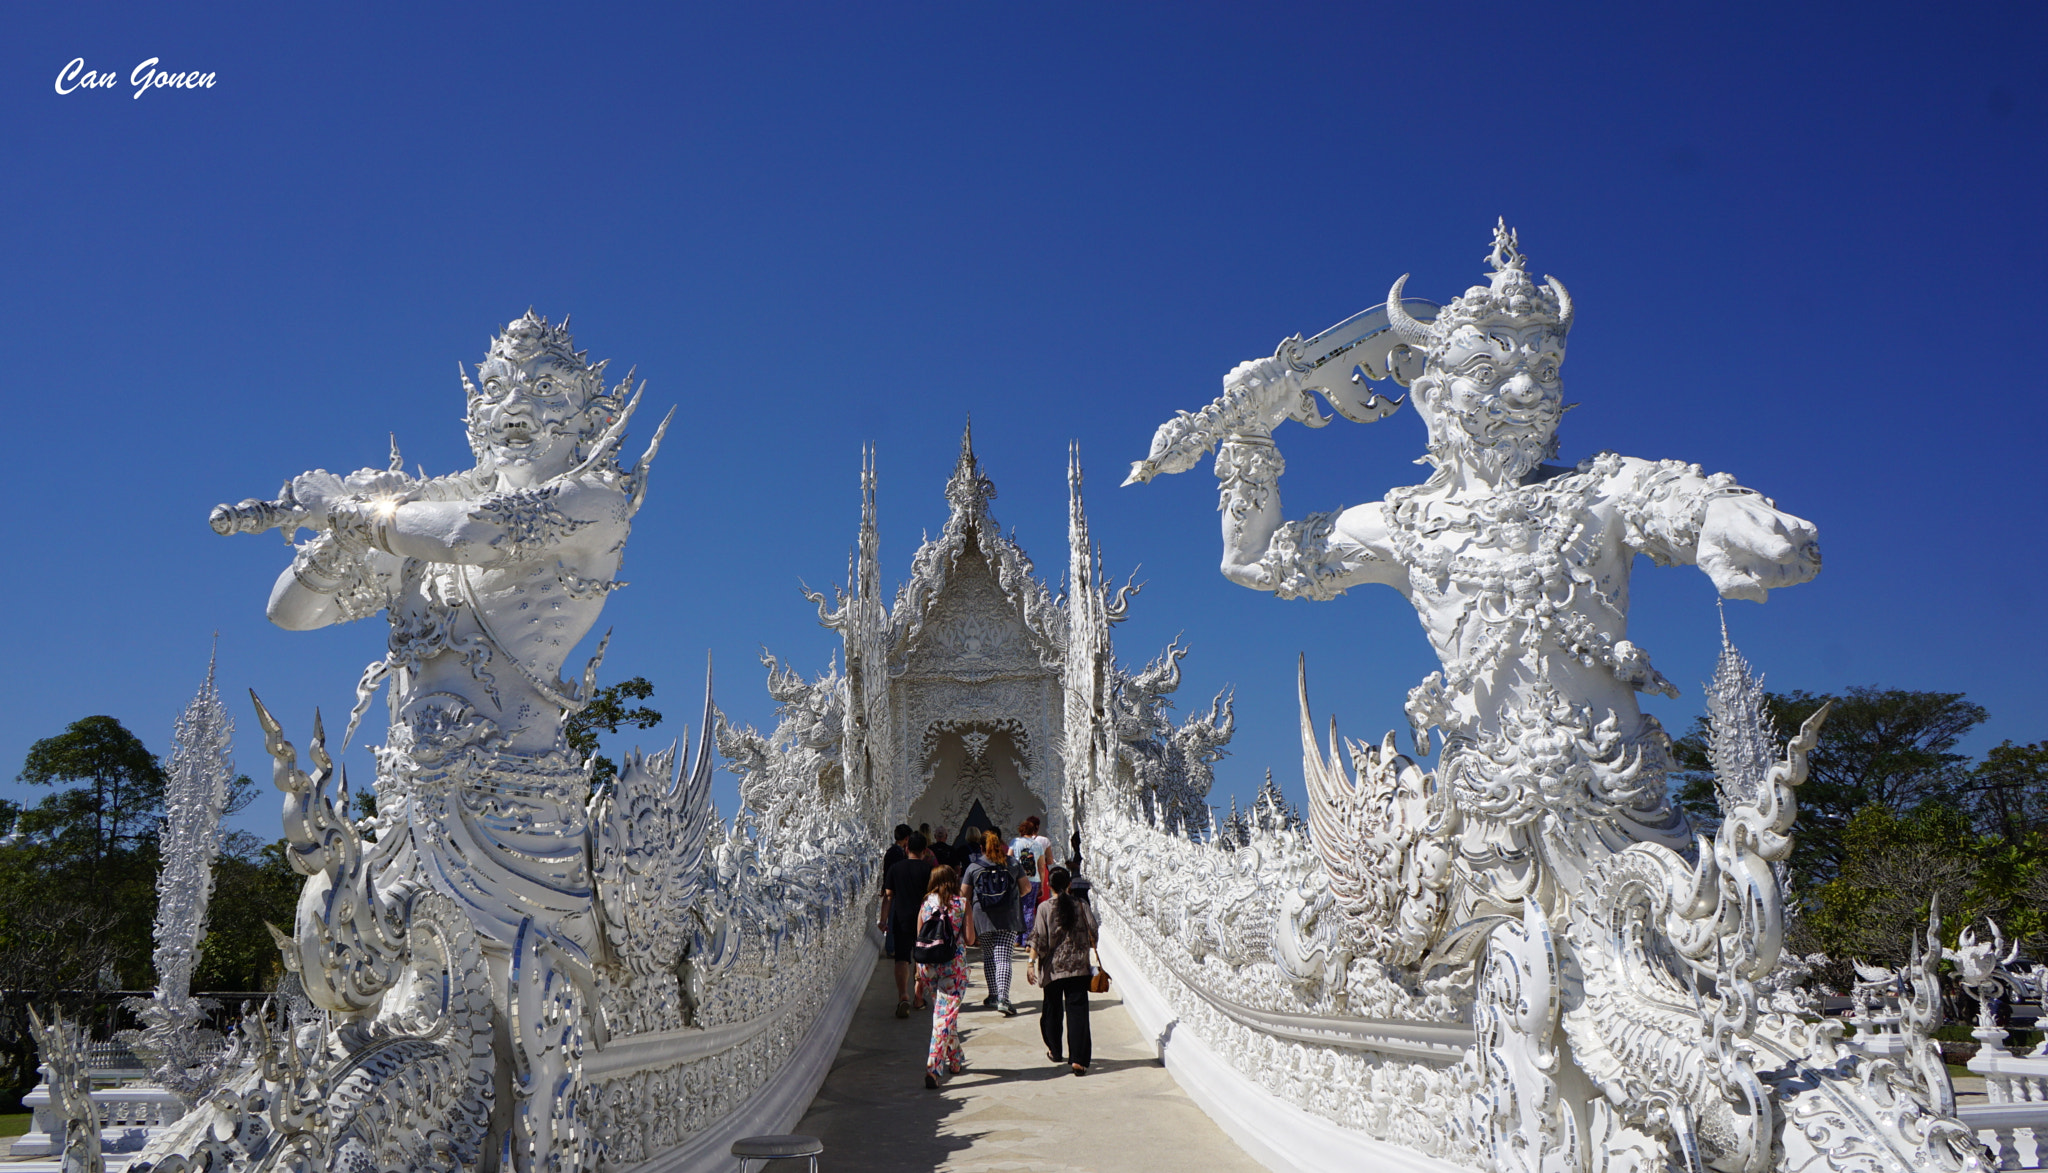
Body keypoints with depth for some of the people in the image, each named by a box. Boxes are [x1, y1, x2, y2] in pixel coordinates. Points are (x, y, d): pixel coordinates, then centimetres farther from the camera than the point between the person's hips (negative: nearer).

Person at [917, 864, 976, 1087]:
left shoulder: (926, 903, 3)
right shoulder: (962, 903, -5)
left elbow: (919, 938, 6)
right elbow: (969, 939, -6)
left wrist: (919, 969, 15)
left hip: (929, 966, 4)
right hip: (954, 965, -4)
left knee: (942, 1012, 20)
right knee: (947, 1014, -2)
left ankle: (956, 1060, 32)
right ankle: (934, 1067, -11)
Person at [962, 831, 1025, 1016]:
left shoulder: (973, 867, 1)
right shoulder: (1013, 864, 3)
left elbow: (965, 895, 5)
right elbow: (1025, 888, 10)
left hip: (984, 917, 0)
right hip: (1009, 917, 0)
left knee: (989, 956, 16)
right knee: (1003, 958, -5)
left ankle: (993, 995, 21)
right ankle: (1003, 999, -18)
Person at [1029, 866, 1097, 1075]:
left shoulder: (1045, 908, -8)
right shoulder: (1081, 906, -3)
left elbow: (1038, 939, -11)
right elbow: (1092, 934, 1)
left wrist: (1032, 961, -3)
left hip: (1053, 968, 0)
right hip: (1078, 968, 0)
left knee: (1053, 1009, 18)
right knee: (1077, 1011, -1)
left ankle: (1055, 1051, 32)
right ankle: (1077, 1059, -9)